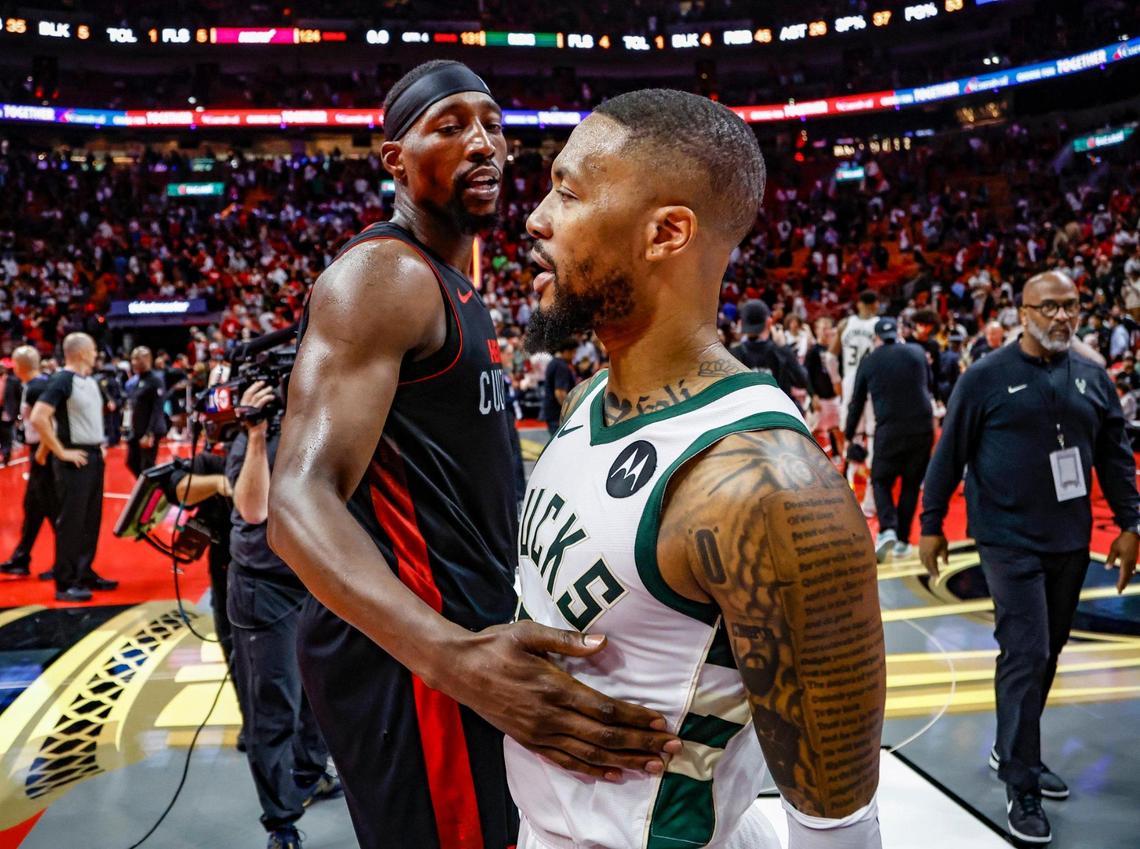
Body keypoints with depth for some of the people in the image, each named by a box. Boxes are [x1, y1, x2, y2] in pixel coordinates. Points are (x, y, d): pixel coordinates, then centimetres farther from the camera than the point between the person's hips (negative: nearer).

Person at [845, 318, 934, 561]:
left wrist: (849, 436, 18)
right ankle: (902, 541, 14)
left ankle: (887, 530, -10)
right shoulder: (916, 352, 8)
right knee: (912, 484, 14)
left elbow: (857, 403, 9)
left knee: (881, 481, 12)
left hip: (889, 430, -2)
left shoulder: (869, 362, 4)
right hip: (922, 427, 2)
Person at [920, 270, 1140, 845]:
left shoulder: (1093, 378, 7)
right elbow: (949, 454, -5)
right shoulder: (987, 377, -8)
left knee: (1046, 653, 15)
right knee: (1026, 655, -7)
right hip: (1010, 542, -5)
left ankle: (1014, 751, 33)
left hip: (1070, 542, 6)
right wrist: (931, 525, -3)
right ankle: (1022, 787, 5)